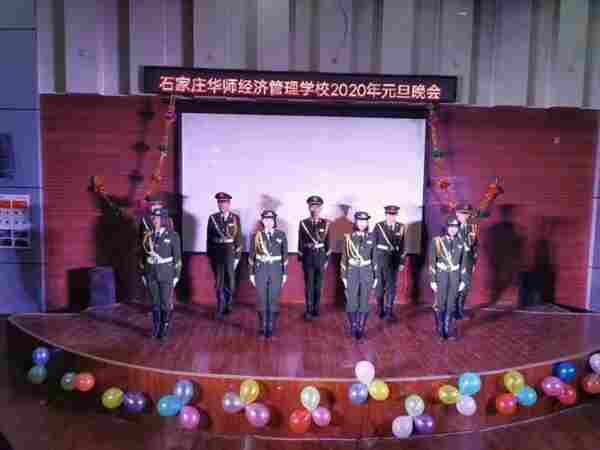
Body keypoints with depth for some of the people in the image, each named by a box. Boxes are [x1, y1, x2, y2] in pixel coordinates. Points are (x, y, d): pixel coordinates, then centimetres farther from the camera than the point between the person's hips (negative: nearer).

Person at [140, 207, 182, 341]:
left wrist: (176, 275, -9)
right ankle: (156, 327, 24)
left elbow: (177, 257, -7)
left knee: (166, 302, 3)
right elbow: (143, 255, 8)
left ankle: (165, 328, 18)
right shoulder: (148, 235, 2)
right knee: (155, 301, 10)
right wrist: (143, 274, 6)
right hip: (151, 273, 3)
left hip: (166, 274, -3)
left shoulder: (173, 235, -9)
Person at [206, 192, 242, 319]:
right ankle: (220, 308, 10)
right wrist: (209, 255, 2)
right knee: (219, 281, 3)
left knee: (230, 279, 11)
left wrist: (237, 255, -2)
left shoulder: (235, 218, 1)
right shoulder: (213, 218, 2)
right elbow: (209, 237, 4)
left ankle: (229, 303, 29)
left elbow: (238, 237, 1)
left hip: (230, 252, 0)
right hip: (216, 253, 0)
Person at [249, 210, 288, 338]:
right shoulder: (256, 235, -1)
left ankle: (271, 327, 16)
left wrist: (285, 273, 2)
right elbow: (252, 255, 3)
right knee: (261, 300, 5)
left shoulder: (281, 235, 0)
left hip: (276, 271, 0)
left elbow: (285, 255, 3)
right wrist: (251, 273, 2)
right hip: (261, 271, 0)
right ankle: (262, 326, 20)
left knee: (274, 300, 3)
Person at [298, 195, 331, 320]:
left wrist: (326, 260, 1)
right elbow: (300, 242, 2)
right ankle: (308, 311, 7)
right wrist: (300, 259, 0)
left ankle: (316, 308, 21)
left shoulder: (325, 223, 2)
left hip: (320, 257, 1)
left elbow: (327, 242, 4)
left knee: (318, 284, 9)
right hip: (308, 257, -1)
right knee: (309, 285, 0)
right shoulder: (303, 223, -1)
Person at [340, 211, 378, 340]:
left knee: (364, 302, 3)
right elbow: (344, 258, 1)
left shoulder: (371, 238, 2)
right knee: (352, 302, 2)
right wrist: (344, 276, -2)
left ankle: (361, 329, 15)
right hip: (352, 273, -1)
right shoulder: (349, 237, -1)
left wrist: (376, 276, 3)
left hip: (367, 273, 1)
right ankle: (353, 327, 21)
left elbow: (375, 258, 5)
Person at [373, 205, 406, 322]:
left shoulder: (400, 227, 1)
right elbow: (373, 244, -3)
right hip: (380, 260, -2)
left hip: (394, 260, 2)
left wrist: (402, 262, 4)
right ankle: (381, 310, 24)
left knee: (391, 286, 4)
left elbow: (402, 246, 6)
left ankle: (389, 312, 12)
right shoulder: (378, 226, -6)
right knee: (380, 286, 8)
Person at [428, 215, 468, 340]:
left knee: (451, 305, 9)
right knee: (440, 304, 3)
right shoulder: (437, 241, -9)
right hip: (441, 277, -3)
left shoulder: (460, 243, 1)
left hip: (455, 278, 3)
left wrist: (463, 280, 4)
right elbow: (432, 262, -8)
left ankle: (449, 330, 21)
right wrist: (432, 281, -10)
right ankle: (440, 329, 20)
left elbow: (463, 263, 7)